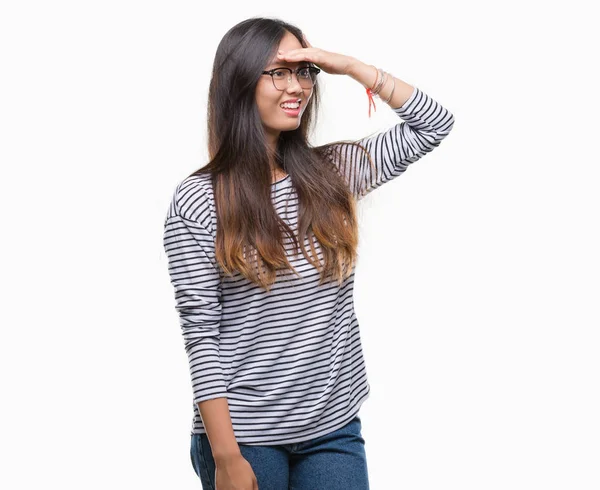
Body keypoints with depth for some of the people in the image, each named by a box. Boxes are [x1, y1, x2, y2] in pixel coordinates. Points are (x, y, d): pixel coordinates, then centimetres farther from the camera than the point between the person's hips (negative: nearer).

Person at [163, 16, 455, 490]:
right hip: (246, 435, -3)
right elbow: (201, 335, -10)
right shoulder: (197, 200, -7)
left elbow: (434, 123, 6)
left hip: (336, 429, 4)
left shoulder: (332, 171, 5)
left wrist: (349, 65, -3)